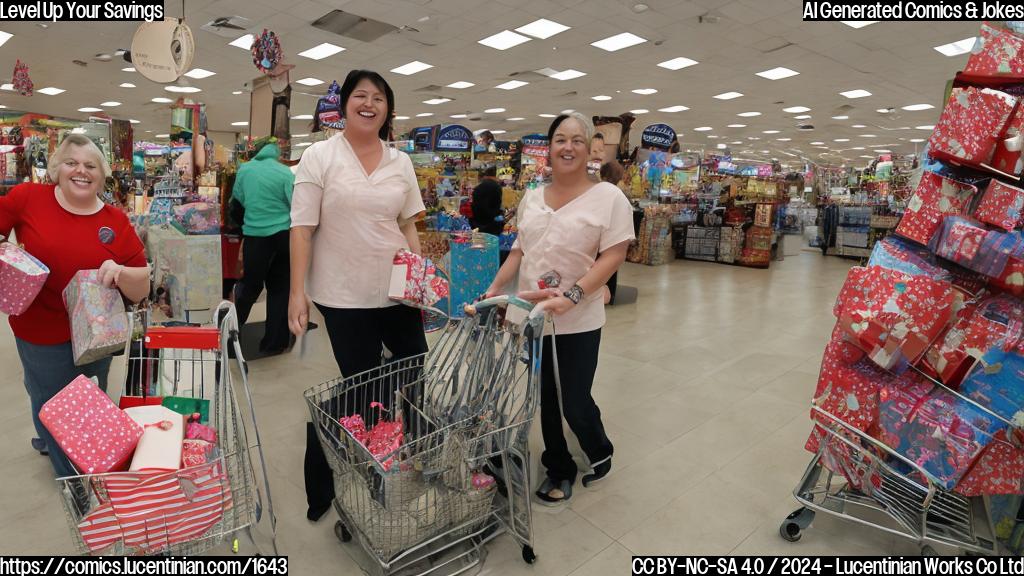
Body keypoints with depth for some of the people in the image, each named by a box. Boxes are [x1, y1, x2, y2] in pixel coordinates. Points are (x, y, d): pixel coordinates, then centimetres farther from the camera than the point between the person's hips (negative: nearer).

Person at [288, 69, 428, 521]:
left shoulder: (401, 163, 9)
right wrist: (297, 292, -12)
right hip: (344, 296, -4)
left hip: (398, 292, 4)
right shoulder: (320, 155, -2)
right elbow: (302, 228, -6)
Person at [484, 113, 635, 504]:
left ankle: (600, 453, 36)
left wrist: (572, 295, -24)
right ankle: (559, 470, 34)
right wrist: (494, 289, 6)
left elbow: (613, 256, -13)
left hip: (577, 323, -5)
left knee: (575, 403, 4)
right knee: (545, 399, 13)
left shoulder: (608, 197, -7)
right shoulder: (532, 197, 9)